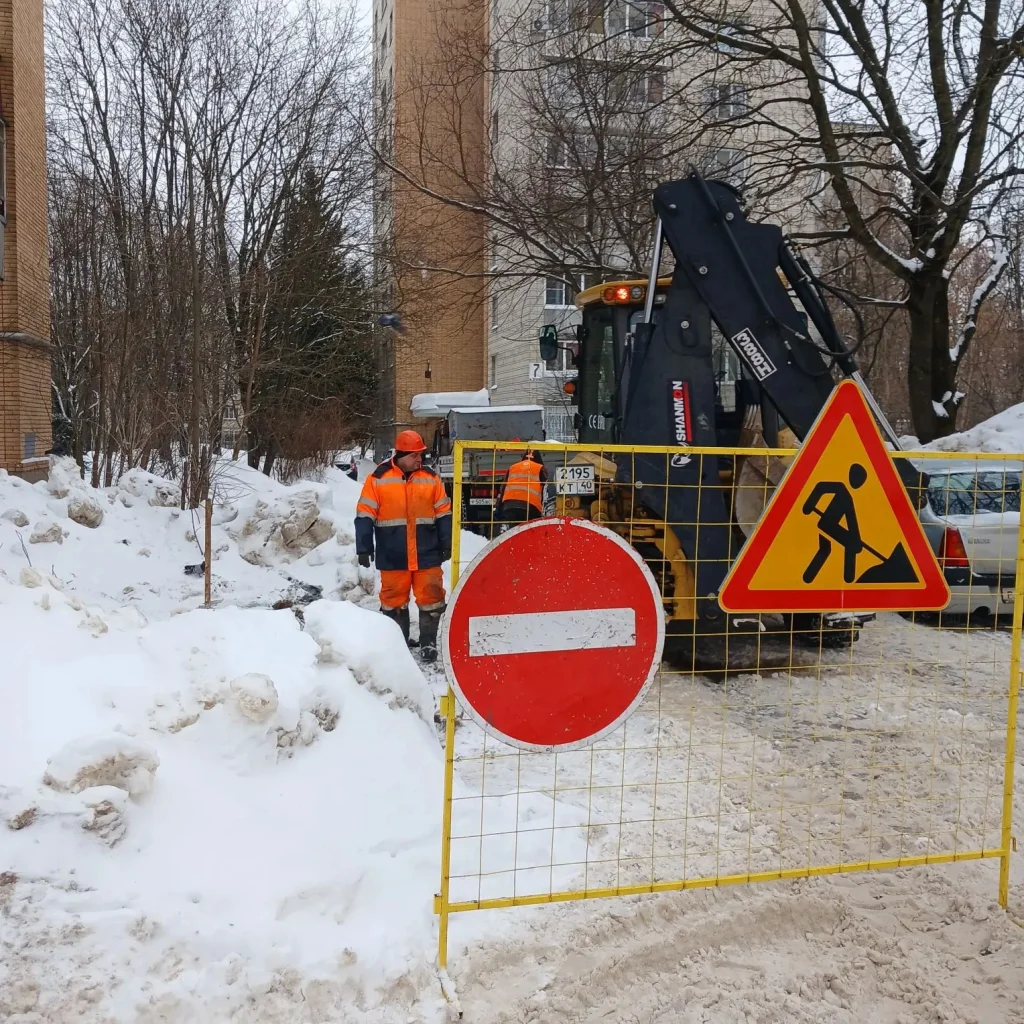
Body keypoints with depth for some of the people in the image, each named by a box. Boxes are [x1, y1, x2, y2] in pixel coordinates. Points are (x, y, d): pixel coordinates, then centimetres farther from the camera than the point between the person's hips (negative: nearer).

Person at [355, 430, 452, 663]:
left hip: (427, 554, 2)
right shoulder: (378, 479, -3)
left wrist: (447, 545, 8)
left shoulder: (430, 478, 6)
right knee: (394, 600, 8)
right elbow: (365, 516, -1)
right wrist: (364, 548, -4)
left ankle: (428, 643, 14)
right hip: (392, 556, -1)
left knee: (431, 598, 1)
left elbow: (443, 514, 10)